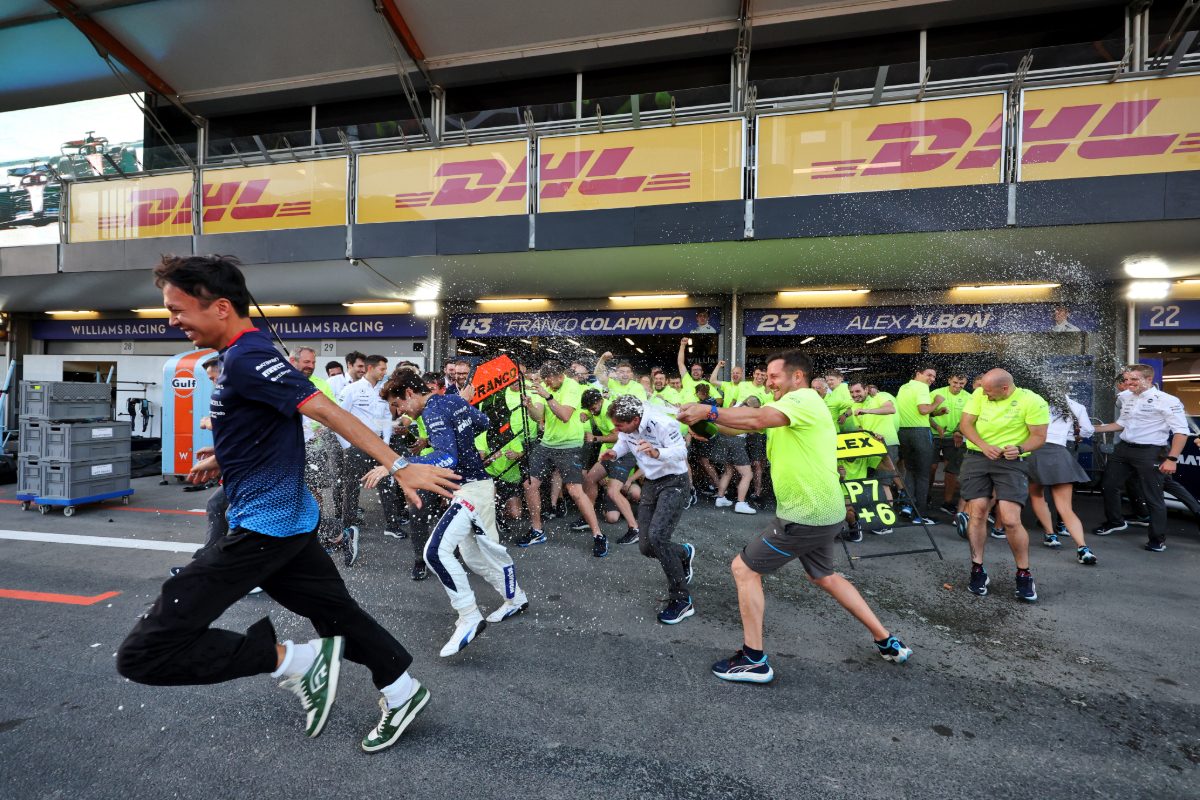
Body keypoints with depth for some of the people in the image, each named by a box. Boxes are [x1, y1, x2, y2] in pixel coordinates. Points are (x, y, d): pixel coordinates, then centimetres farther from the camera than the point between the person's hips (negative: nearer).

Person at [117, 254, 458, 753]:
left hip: (263, 526, -10)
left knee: (142, 655, -5)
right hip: (289, 520, 10)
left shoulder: (246, 358, -17)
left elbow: (326, 411, -26)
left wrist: (397, 466, -31)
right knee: (338, 615, 19)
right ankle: (402, 692, 33)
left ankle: (297, 661, -2)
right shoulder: (240, 355, 13)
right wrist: (222, 457, 38)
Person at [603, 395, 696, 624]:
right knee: (646, 547, 3)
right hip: (650, 482, 7)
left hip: (673, 482, -7)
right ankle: (684, 554, 37)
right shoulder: (625, 427, -9)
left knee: (656, 537, -24)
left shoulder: (662, 424, -28)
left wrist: (657, 453, -43)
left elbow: (681, 451, -25)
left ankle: (681, 601, -7)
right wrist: (614, 453, -12)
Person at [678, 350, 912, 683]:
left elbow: (756, 420, -37)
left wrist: (708, 411, -35)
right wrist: (705, 414, -12)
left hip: (807, 515, -10)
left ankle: (754, 661, 8)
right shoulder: (787, 405, 11)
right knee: (824, 577, 29)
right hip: (821, 512, 10)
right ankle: (886, 641, 40)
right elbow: (749, 420, 2)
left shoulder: (804, 399, -18)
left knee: (743, 568, -1)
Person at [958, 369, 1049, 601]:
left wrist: (1019, 448, -24)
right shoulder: (979, 394, 1)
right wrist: (984, 446, -14)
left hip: (1011, 462, -2)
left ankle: (1024, 575, 12)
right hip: (977, 457, 3)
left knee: (1010, 520, -11)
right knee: (977, 512, -3)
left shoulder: (1032, 401, -7)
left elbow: (1039, 436, -4)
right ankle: (977, 570, 10)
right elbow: (965, 423, 1)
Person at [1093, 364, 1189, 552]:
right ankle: (1115, 522, 34)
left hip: (1150, 453, -7)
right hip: (1123, 449, 7)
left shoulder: (1167, 401, -12)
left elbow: (1181, 432, -15)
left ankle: (1158, 539, 16)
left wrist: (1172, 459, -21)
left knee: (1153, 497, 1)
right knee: (1109, 486, 15)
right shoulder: (1128, 400, 11)